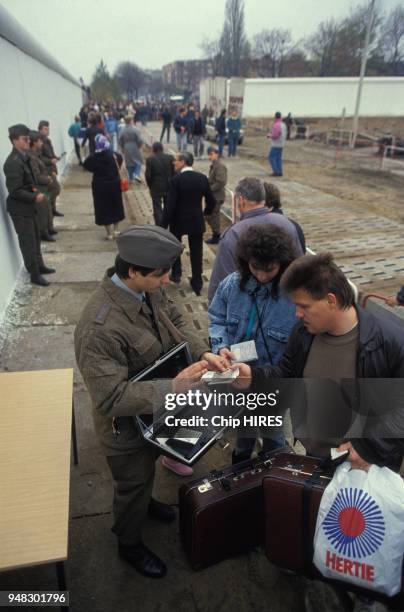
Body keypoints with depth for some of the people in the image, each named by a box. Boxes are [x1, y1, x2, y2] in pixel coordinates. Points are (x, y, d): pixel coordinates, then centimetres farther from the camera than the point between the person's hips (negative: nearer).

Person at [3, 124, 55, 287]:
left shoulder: (23, 157, 7)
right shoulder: (13, 162, -23)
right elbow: (15, 191, -25)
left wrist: (35, 189, 1)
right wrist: (35, 197, -17)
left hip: (28, 206, 9)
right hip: (19, 209, -9)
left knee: (35, 238, 20)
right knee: (28, 242, 1)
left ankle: (39, 266, 36)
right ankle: (34, 274, 13)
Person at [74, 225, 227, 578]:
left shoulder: (149, 288, -16)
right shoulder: (100, 327, -39)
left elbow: (175, 322, -1)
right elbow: (111, 398, -35)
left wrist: (203, 353, -17)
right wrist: (174, 386, -38)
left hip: (155, 408, 7)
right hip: (126, 426, -7)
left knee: (146, 470, 34)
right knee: (133, 484, 20)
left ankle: (143, 500, 67)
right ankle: (130, 545, 51)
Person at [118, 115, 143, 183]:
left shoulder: (122, 131, -4)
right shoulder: (135, 130, -16)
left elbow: (120, 142, 3)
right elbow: (139, 140, -14)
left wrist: (123, 149, 19)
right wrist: (140, 146, 7)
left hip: (126, 150, 4)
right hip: (135, 149, -4)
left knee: (129, 163, 15)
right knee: (139, 161, 13)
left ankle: (131, 178, 21)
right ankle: (136, 174, -8)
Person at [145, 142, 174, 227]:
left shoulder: (150, 159, -10)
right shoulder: (170, 158, -4)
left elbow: (148, 175, -11)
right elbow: (174, 172, -4)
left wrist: (150, 186, 5)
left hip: (156, 188, -2)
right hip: (169, 187, 3)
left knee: (157, 208, 6)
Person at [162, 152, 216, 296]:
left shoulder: (176, 180, -17)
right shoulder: (202, 178, -3)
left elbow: (170, 206, -19)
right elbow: (211, 201, 3)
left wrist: (164, 225, -11)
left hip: (179, 220, -3)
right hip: (197, 221, 3)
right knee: (196, 253, 9)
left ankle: (176, 274, 33)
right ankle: (197, 284, 15)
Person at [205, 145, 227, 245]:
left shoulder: (220, 166, -17)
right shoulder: (214, 165, 13)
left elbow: (221, 182, -24)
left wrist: (209, 189, -19)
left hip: (217, 196, -10)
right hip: (213, 196, 10)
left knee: (214, 216, 1)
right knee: (209, 216, 16)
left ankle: (216, 237, 14)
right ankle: (216, 234, 28)